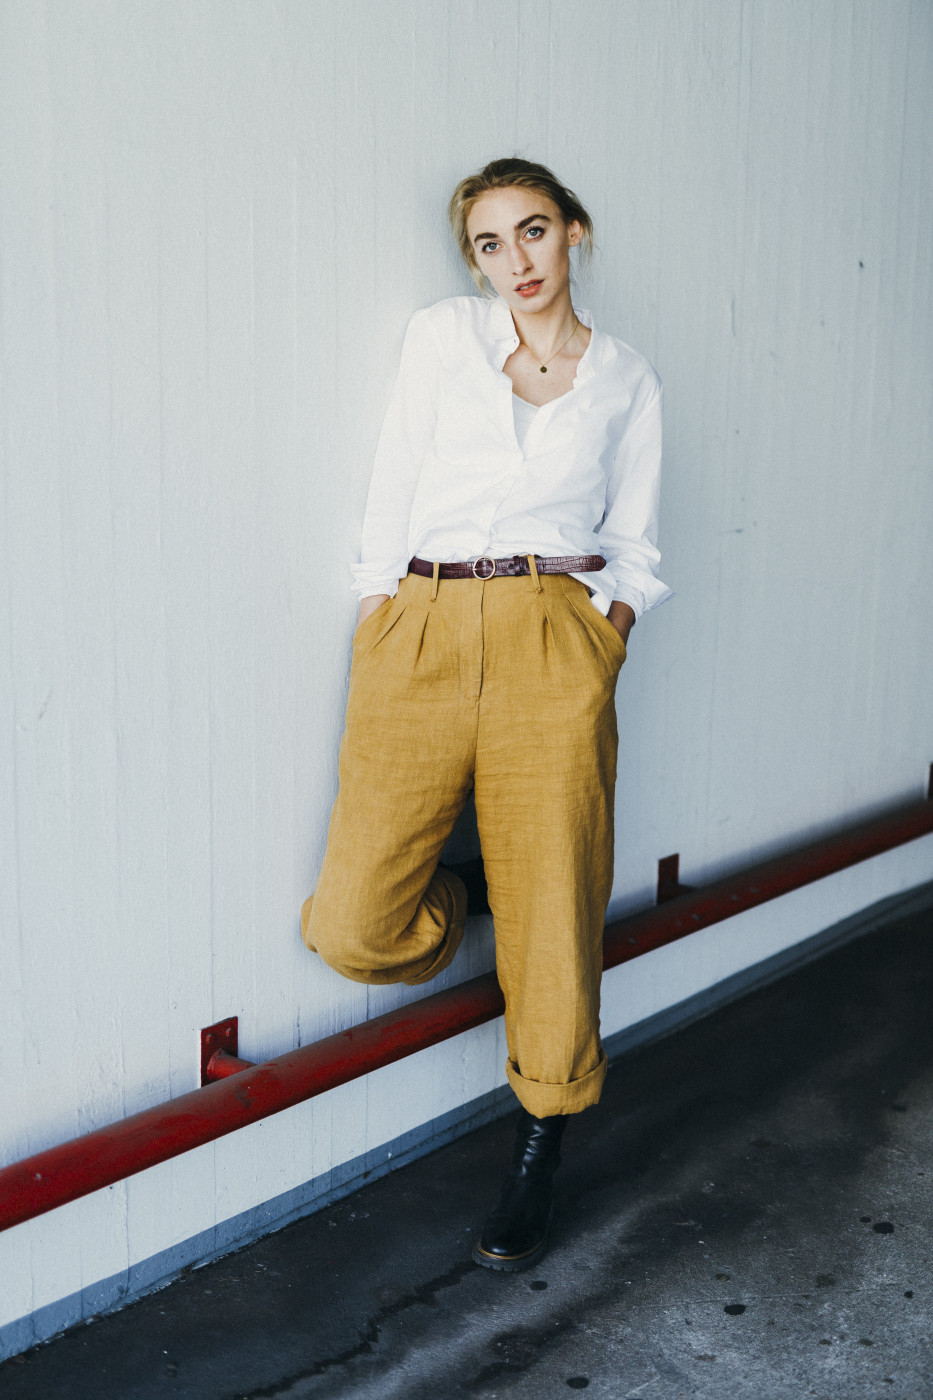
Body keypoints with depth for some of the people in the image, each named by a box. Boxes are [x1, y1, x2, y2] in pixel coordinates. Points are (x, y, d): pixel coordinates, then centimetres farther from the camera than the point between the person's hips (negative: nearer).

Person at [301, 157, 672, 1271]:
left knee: (551, 912, -1)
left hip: (555, 643, 0)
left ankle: (536, 1159, 20)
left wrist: (606, 638, -1)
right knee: (353, 928, -11)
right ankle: (443, 911, 26)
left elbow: (632, 545, 15)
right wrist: (373, 641, 1)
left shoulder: (627, 381, 14)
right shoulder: (440, 336, 12)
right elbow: (394, 497, 8)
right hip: (421, 636, 0)